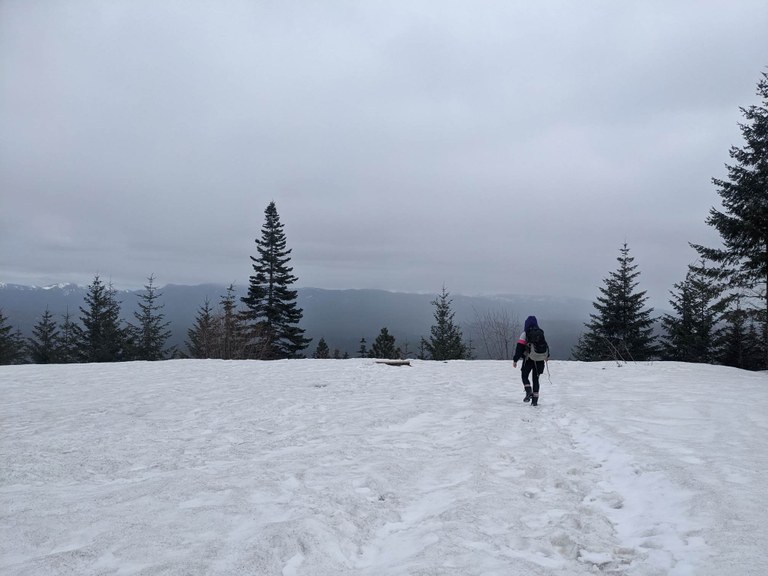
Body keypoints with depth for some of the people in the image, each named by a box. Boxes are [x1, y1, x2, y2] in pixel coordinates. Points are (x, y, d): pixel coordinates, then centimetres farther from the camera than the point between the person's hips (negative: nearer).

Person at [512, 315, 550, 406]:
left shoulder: (525, 333, -7)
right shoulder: (541, 333, 7)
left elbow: (520, 347, -11)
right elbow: (545, 345, 18)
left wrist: (515, 360, -8)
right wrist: (546, 356, 36)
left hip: (529, 359, -4)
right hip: (540, 360, 4)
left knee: (524, 375, 12)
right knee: (536, 379, 11)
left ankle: (529, 392, -10)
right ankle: (535, 399, 9)